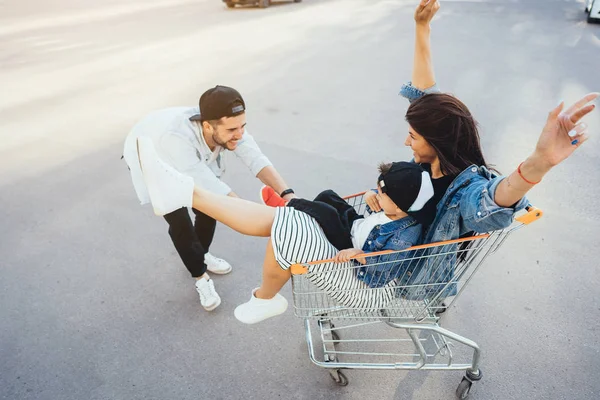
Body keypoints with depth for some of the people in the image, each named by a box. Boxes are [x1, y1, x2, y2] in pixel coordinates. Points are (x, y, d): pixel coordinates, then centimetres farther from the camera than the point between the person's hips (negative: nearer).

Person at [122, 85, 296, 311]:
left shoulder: (229, 125, -32)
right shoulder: (177, 137, -47)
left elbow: (256, 159, -35)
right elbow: (211, 186, -45)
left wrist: (287, 195, -51)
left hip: (193, 157, 5)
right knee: (179, 221, -11)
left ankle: (200, 255, 34)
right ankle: (200, 277, 12)